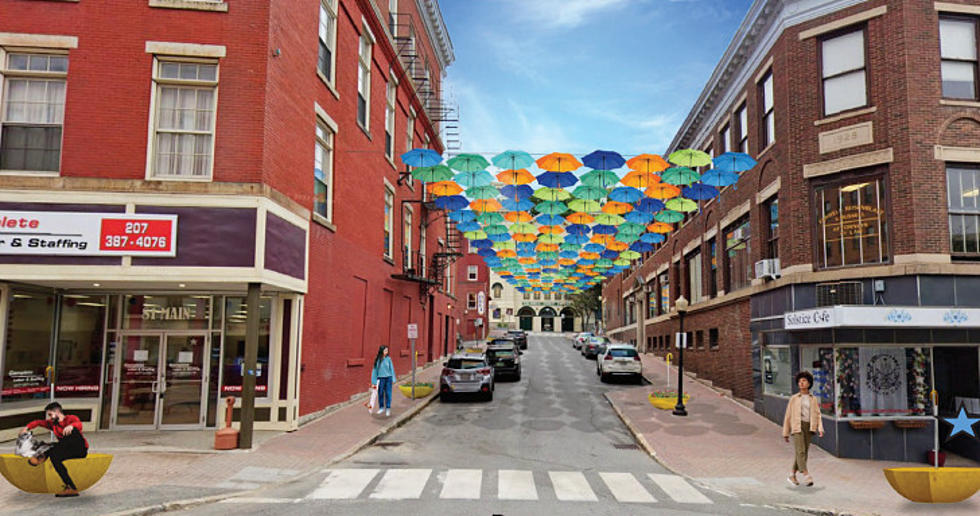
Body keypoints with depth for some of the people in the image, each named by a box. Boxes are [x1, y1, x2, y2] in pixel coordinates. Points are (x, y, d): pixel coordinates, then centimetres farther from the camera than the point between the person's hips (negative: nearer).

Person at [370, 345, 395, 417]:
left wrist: (393, 379, -1)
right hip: (380, 379, 0)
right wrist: (373, 382, 1)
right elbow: (374, 370, 1)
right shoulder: (377, 360, -4)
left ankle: (388, 409, 11)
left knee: (388, 394, 1)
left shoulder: (388, 359, -3)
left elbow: (391, 369, 2)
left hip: (388, 378, 0)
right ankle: (381, 407, 26)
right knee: (380, 394, 7)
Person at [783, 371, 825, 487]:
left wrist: (820, 429, -12)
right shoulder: (793, 398, 5)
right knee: (800, 451, -17)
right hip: (797, 427, -3)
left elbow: (817, 415, 6)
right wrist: (785, 433, 4)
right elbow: (788, 416, 7)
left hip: (809, 428, 3)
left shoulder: (814, 399, 12)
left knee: (803, 452, 5)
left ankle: (792, 475, 19)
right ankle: (806, 476, -24)